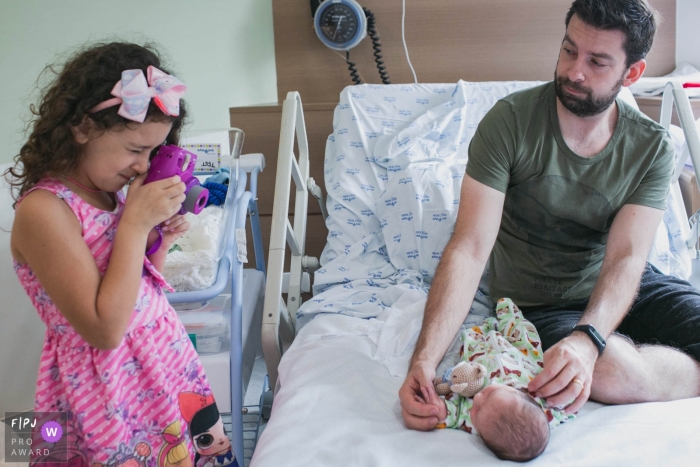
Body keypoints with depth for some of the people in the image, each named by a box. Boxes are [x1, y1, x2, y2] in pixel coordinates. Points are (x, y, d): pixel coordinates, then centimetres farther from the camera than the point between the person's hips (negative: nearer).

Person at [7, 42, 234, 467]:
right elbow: (104, 329, -24)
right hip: (112, 396, -7)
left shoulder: (112, 192, 2)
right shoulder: (43, 210, -20)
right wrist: (135, 224, -23)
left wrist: (159, 241, -6)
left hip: (168, 362, 7)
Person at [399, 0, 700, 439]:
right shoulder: (510, 121, -17)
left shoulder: (653, 147, -7)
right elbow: (470, 248, -23)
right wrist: (424, 360, -35)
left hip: (628, 288, 3)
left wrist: (586, 339, -40)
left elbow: (626, 257, -18)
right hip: (540, 304, -2)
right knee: (615, 373, -32)